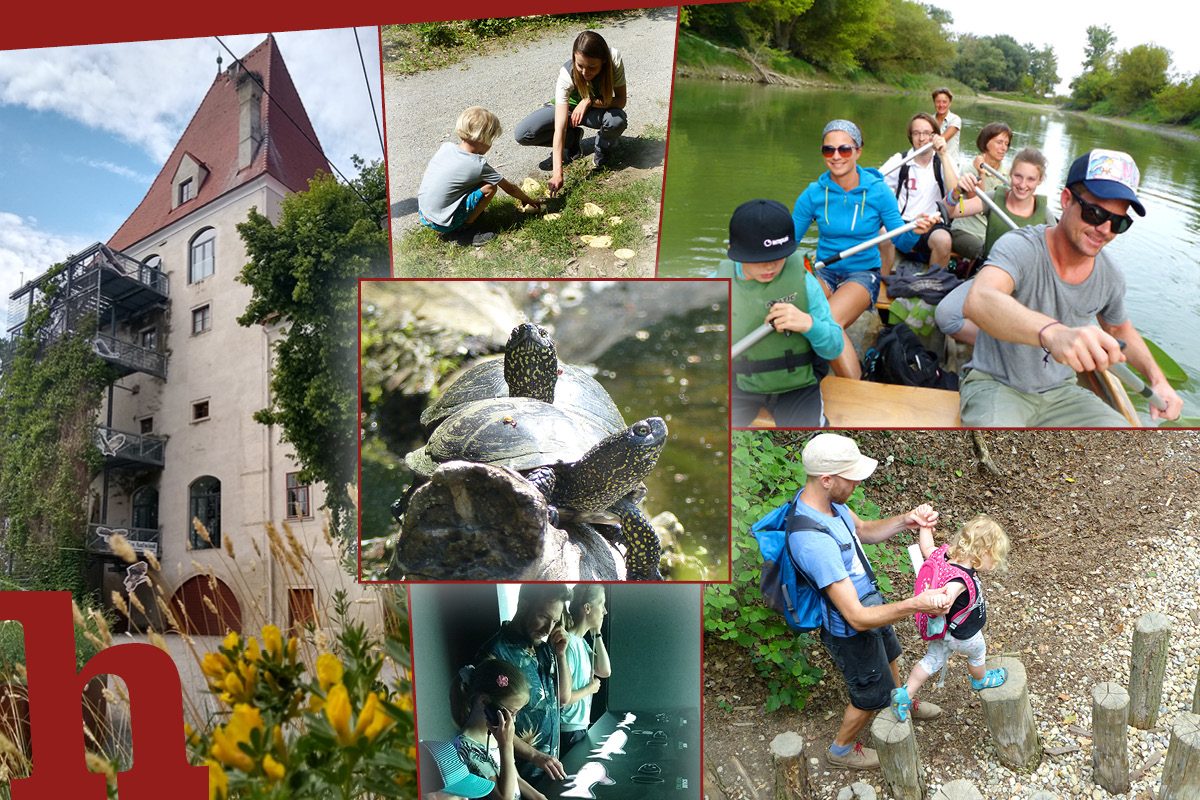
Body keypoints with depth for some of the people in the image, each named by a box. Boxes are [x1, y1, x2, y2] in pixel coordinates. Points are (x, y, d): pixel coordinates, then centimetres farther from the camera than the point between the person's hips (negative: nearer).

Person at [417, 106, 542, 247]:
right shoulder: (478, 165, -14)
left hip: (422, 215, 7)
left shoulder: (445, 147, 0)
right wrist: (529, 200, 17)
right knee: (489, 187, -8)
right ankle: (459, 232, -3)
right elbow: (510, 188, -1)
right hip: (441, 223, -7)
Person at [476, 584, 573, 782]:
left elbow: (563, 696, 9)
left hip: (549, 762, 7)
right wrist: (534, 755, -23)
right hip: (519, 772, -7)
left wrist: (561, 653, -5)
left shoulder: (543, 646, 1)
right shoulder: (495, 654, -21)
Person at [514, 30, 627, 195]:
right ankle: (572, 139, 4)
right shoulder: (567, 75, -35)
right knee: (523, 133, -22)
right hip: (568, 107, 0)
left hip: (598, 109, 0)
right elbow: (559, 128, -39)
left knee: (618, 120, -36)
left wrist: (589, 101, -36)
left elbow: (621, 101, -19)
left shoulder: (614, 59, -31)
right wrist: (557, 173, -46)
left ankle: (603, 150, -1)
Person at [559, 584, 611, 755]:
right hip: (568, 732, -9)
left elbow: (605, 671, 4)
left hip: (581, 727, 9)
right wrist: (591, 688, -9)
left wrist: (597, 634, 0)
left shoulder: (582, 642, 5)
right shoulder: (569, 644, -24)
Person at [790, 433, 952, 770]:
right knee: (871, 695, 19)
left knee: (889, 658, 35)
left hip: (870, 604, 8)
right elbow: (857, 618, -40)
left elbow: (864, 530, 5)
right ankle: (841, 749, 47)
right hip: (850, 632, -8)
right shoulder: (814, 541, -45)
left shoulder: (826, 500, -16)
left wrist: (905, 521, -11)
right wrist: (916, 604, -45)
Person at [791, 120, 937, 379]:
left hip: (863, 272, -2)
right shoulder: (813, 193, -1)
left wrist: (914, 232, -24)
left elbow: (901, 242, -1)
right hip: (824, 270, 3)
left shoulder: (877, 191, -6)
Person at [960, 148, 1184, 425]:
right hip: (995, 383, -7)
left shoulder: (1110, 277, -1)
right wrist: (1053, 332, -62)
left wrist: (1157, 379, 5)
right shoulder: (1020, 247, -21)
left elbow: (1119, 328, 23)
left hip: (1060, 392, 7)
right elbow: (979, 301, -45)